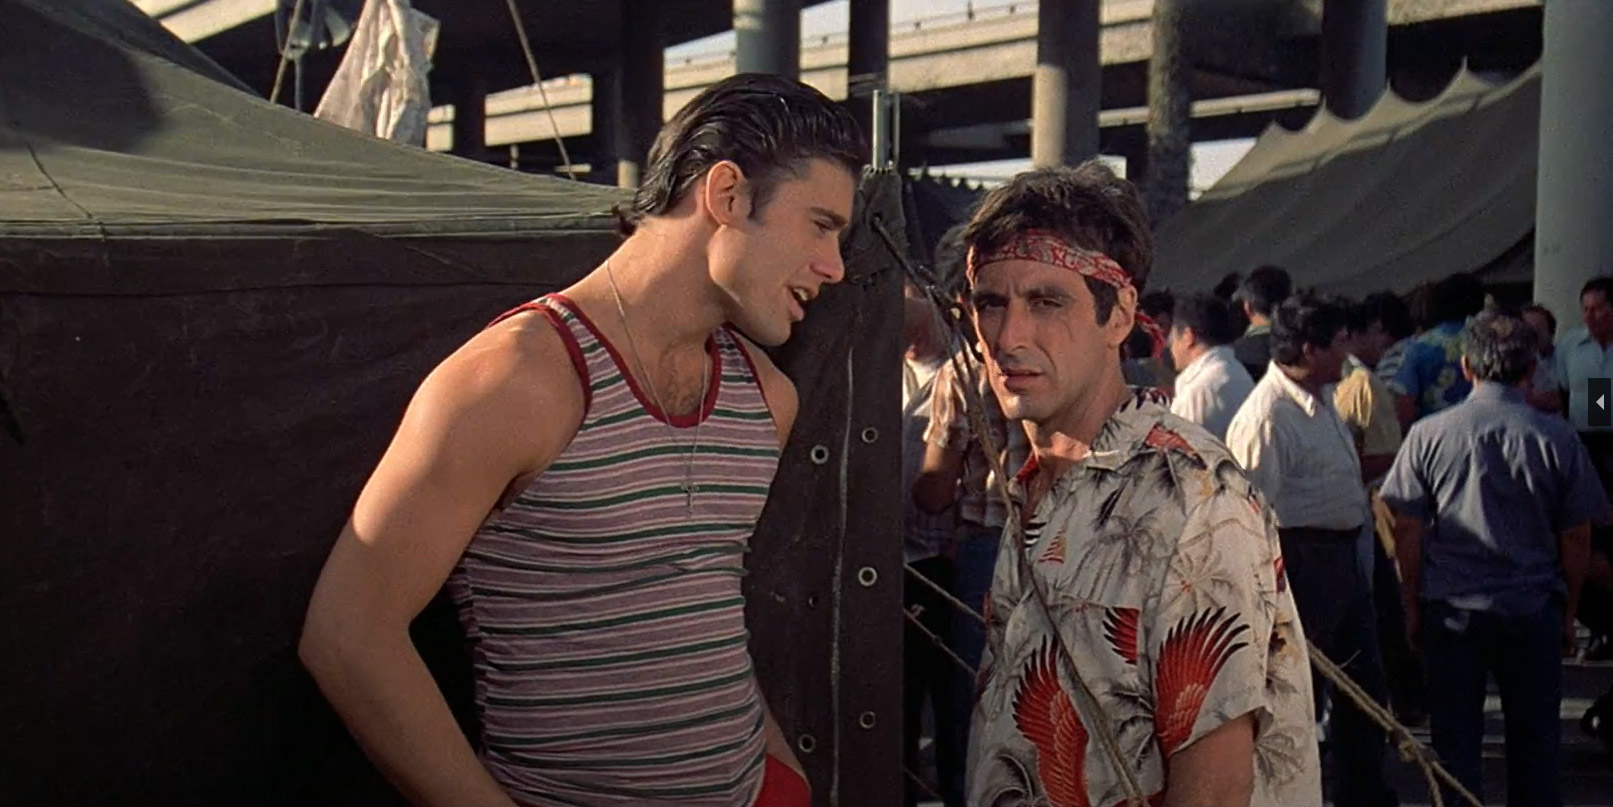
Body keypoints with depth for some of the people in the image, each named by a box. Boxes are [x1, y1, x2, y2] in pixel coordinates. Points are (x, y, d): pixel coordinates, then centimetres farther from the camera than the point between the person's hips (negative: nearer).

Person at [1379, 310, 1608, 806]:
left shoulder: (1428, 435, -5)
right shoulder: (1556, 439, -5)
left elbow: (1407, 529, -3)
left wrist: (1413, 606, 8)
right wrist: (1567, 612, 13)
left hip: (1450, 611, 0)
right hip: (1534, 612, 0)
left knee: (1456, 741, 8)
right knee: (1535, 742, 12)